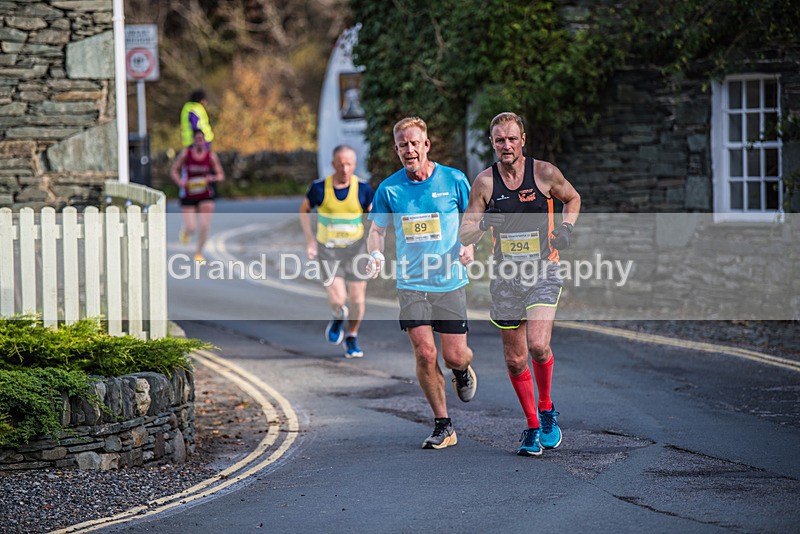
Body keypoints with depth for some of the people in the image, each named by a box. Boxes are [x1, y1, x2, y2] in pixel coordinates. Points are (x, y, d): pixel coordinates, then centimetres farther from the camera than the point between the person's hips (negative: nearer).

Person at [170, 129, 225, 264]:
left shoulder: (211, 156, -3)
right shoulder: (185, 154, -5)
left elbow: (221, 175, 1)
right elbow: (174, 170, 1)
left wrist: (213, 178, -22)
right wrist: (179, 182, -19)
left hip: (206, 196, 1)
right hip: (188, 196, -1)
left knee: (204, 226, -11)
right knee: (191, 227, -7)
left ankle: (198, 253, 12)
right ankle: (185, 231, 35)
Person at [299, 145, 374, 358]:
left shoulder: (362, 189, -11)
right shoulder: (319, 188, -14)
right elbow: (304, 210, 5)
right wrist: (310, 240, -3)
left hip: (355, 247, 1)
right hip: (328, 249, -1)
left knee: (357, 298, 3)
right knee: (337, 299, -15)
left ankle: (352, 339, 28)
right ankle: (338, 317, 23)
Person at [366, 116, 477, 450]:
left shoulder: (454, 180, -2)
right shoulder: (389, 188, 0)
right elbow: (376, 230, 10)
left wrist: (470, 247, -12)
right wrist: (376, 253, -11)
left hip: (450, 283, -1)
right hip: (411, 283, 1)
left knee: (454, 356, -2)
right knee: (424, 354, -9)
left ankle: (463, 370, 38)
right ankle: (443, 426, 5)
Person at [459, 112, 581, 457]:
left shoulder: (544, 173, -3)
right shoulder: (485, 182, -1)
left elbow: (572, 198, 17)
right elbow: (465, 234, 1)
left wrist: (566, 229, 0)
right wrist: (482, 226, -21)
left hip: (543, 271, -2)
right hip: (506, 276, 2)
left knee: (538, 345, -21)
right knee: (515, 359, 4)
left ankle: (547, 410, 4)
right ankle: (533, 427, 21)